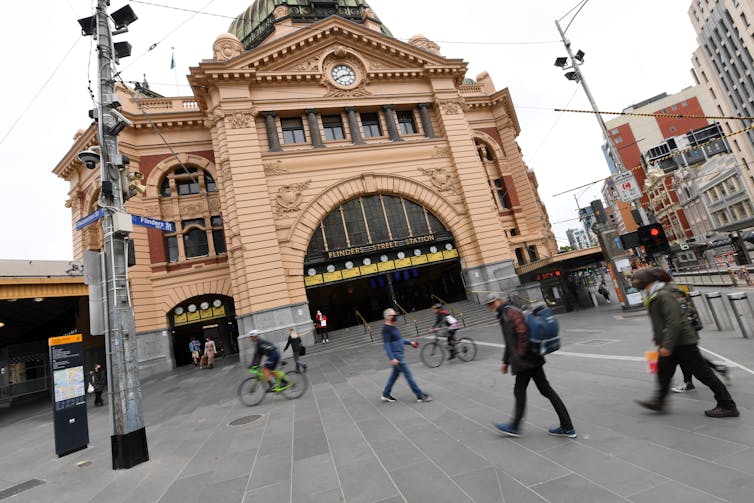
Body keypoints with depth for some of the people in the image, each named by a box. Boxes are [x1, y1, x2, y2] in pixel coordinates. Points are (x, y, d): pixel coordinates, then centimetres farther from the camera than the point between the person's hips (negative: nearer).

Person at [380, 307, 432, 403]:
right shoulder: (386, 329, -17)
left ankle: (385, 395, 27)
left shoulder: (393, 327, 12)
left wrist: (410, 343, 16)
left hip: (399, 355, 10)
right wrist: (392, 358, -26)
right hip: (396, 356, -10)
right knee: (408, 374, -3)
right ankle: (420, 395, 4)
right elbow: (386, 345, -22)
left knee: (395, 374, 16)